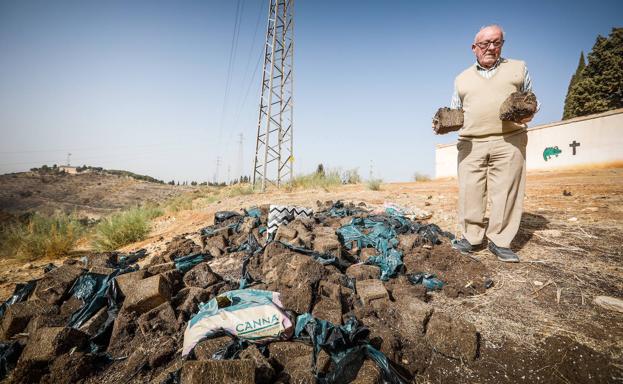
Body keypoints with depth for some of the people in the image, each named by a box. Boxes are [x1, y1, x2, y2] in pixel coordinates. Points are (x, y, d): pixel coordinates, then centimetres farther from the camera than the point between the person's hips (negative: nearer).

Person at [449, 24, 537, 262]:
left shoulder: (518, 68, 15)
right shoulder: (462, 78, 18)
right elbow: (456, 111, 22)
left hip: (509, 142, -1)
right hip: (471, 144, 1)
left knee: (506, 193, -3)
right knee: (470, 193, -2)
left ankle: (500, 241, 7)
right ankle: (472, 238, 9)